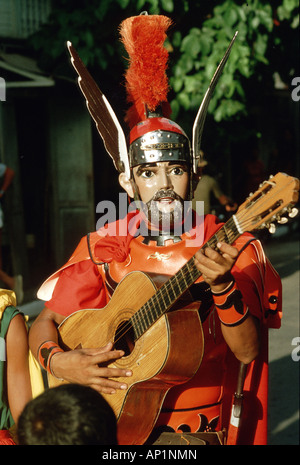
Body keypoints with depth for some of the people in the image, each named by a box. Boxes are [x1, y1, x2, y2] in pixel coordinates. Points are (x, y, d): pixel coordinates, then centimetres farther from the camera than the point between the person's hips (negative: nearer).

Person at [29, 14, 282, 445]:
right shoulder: (103, 250, 4)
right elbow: (44, 325, 8)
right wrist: (60, 361, -12)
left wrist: (221, 286, -23)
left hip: (199, 431, -2)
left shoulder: (231, 249, -1)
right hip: (118, 422, 2)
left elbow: (247, 352, -9)